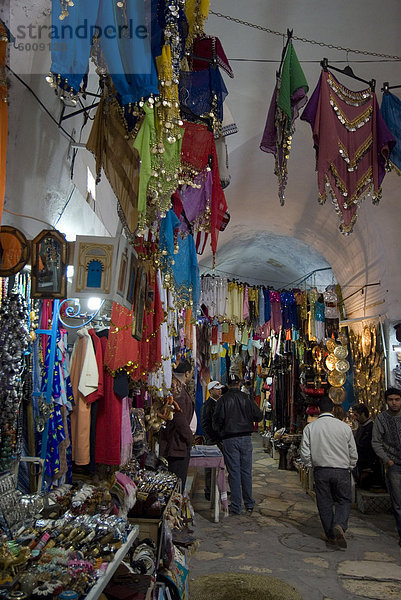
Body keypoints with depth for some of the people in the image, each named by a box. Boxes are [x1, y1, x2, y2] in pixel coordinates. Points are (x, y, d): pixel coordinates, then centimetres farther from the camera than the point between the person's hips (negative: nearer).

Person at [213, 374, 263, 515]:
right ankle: (249, 505, 18)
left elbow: (217, 420, -8)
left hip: (229, 439, -2)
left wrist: (220, 430, 12)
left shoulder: (223, 400, -6)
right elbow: (259, 416, 2)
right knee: (246, 471, 11)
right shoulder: (246, 398, 0)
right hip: (246, 438, 2)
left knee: (234, 473, 3)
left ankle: (236, 507, 7)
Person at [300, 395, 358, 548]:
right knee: (344, 500, 13)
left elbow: (305, 453, -2)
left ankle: (331, 535, 19)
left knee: (325, 503, 13)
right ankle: (340, 525, -10)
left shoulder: (310, 428, -3)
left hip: (321, 471, 1)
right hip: (342, 470, 0)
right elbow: (353, 453, 4)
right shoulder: (344, 426, -4)